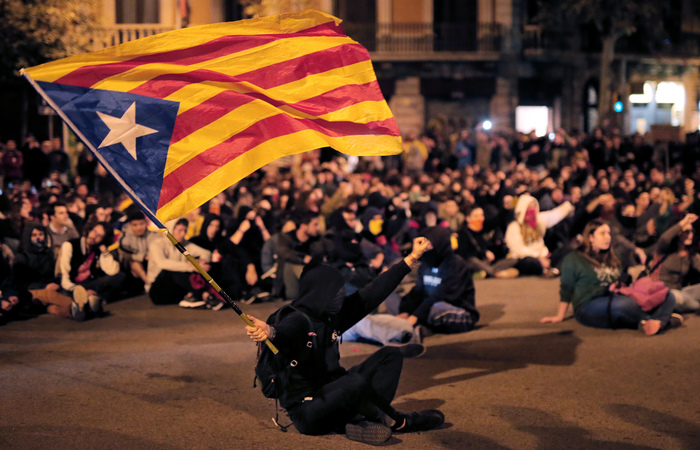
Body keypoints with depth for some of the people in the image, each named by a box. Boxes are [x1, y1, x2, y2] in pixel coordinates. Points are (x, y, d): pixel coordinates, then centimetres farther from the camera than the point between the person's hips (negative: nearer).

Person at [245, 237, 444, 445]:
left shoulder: (335, 315, 5)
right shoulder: (299, 321, -19)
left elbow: (373, 293, 11)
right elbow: (284, 333, -43)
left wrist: (412, 258, 15)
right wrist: (269, 332, -68)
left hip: (330, 396, 9)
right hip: (305, 411, -9)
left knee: (390, 356, 4)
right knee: (356, 382, -36)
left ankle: (364, 421, -17)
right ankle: (400, 422, -9)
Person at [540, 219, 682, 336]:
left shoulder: (611, 259, 26)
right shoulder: (574, 259, 6)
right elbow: (566, 291, 5)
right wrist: (559, 317, 3)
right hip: (590, 307, -7)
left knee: (667, 297, -14)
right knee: (626, 304, -42)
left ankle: (657, 322, -45)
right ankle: (664, 319, -26)